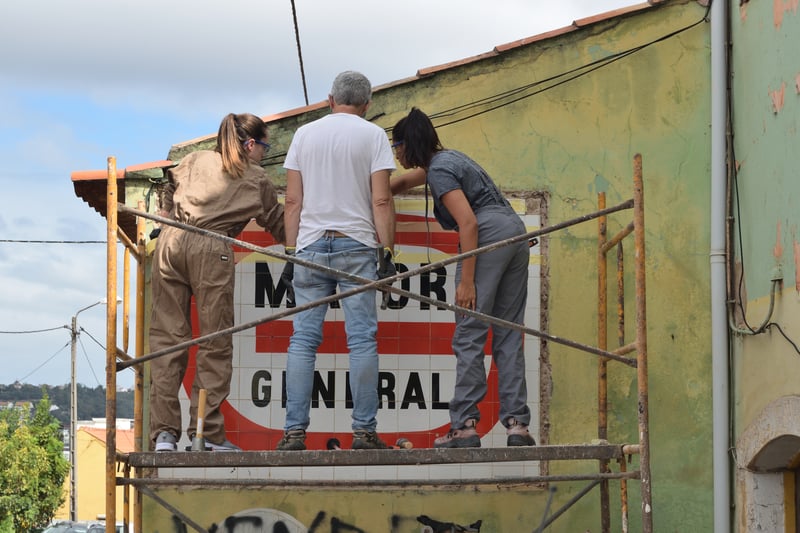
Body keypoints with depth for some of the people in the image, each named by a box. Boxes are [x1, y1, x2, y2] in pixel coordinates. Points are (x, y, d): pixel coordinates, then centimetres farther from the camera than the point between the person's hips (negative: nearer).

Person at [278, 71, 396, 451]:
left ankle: (294, 431, -3)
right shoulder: (373, 135, 2)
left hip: (311, 246, 2)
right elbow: (381, 200, -6)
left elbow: (293, 200, 8)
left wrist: (291, 250, 11)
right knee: (362, 339, -2)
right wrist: (387, 250, -3)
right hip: (357, 246, -2)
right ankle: (363, 430, -5)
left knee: (303, 338, 2)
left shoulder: (304, 134, 10)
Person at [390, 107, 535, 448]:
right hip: (516, 231, 9)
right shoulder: (444, 158, 23)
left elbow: (468, 222, -16)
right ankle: (516, 423, 0)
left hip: (488, 236, -9)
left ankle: (464, 425, -12)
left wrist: (467, 282, -17)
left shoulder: (439, 170, -6)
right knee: (509, 335, 6)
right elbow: (406, 180, 44)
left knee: (470, 335, -8)